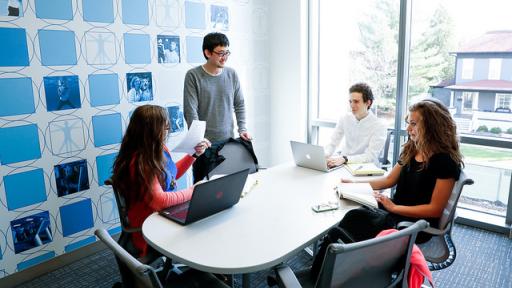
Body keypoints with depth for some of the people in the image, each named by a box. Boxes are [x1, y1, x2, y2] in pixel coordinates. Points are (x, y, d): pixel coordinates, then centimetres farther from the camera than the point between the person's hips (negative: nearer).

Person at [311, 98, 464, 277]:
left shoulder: (446, 161, -14)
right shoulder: (411, 150, 8)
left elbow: (435, 209, -14)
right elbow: (389, 180, 16)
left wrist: (394, 208, -18)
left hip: (417, 224, -7)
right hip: (395, 212, 7)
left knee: (354, 219, -25)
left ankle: (318, 277, -13)